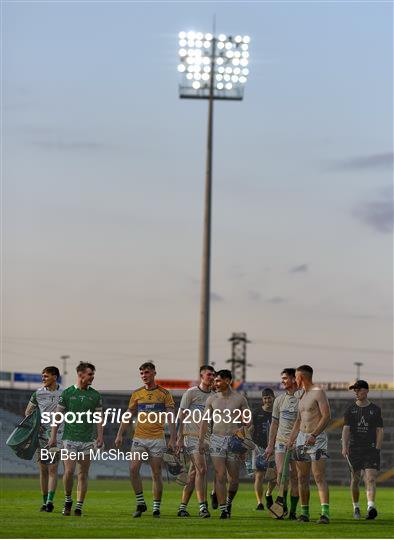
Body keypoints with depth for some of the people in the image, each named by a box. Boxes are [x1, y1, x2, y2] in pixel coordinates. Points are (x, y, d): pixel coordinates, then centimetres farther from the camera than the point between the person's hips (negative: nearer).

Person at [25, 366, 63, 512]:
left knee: (53, 468, -11)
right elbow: (28, 411, 13)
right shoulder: (38, 393, 4)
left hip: (57, 435, -2)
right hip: (41, 434, 2)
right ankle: (45, 502, 11)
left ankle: (50, 501, -16)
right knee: (43, 469, 4)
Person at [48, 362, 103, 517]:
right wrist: (53, 436, 0)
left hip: (88, 440, 1)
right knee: (69, 471, -11)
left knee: (83, 475, 2)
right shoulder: (67, 393, 2)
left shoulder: (95, 395, 6)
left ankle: (79, 507, 8)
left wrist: (100, 436, -4)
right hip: (69, 439, -1)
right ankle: (68, 500, 11)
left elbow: (99, 417, 7)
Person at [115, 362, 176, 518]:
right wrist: (120, 435, 5)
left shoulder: (164, 393, 2)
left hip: (157, 439, -2)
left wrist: (172, 439, -8)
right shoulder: (136, 394, 9)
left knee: (156, 474, 0)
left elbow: (171, 418, 0)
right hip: (139, 438, 2)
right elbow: (128, 416, 13)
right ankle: (140, 503, -1)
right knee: (133, 469, -13)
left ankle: (157, 507, 8)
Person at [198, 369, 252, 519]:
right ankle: (223, 509, -6)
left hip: (234, 440, -1)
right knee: (220, 476, -8)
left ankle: (229, 502, 28)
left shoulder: (240, 399, 2)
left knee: (234, 477, 2)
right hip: (216, 439, 1)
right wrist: (201, 440, 4)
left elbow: (247, 421, 7)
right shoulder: (212, 399, 7)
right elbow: (205, 421, 10)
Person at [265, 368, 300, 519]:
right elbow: (274, 423, 16)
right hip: (281, 441, 3)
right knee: (282, 473, -12)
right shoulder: (279, 399, 10)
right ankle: (283, 504, -1)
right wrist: (270, 445, 14)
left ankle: (293, 511, 7)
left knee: (295, 477, 1)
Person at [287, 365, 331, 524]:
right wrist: (290, 440, 19)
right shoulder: (302, 396, 18)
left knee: (319, 477, -16)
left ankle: (325, 513, -23)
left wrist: (314, 435, -25)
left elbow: (327, 416, -17)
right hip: (302, 438, 8)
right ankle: (304, 512, 13)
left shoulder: (318, 392, -8)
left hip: (317, 438, -8)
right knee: (302, 478, 7)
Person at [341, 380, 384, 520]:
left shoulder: (375, 409, 7)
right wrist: (344, 447, -15)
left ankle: (371, 507, -28)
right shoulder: (350, 409, 7)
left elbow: (380, 431, 6)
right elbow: (346, 429, -1)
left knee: (371, 479, -15)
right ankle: (356, 507, 21)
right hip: (354, 449, 2)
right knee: (355, 479, 7)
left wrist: (377, 449, -4)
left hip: (371, 449, -2)